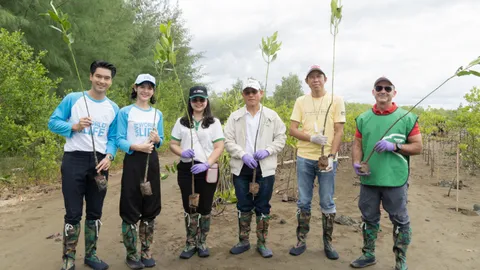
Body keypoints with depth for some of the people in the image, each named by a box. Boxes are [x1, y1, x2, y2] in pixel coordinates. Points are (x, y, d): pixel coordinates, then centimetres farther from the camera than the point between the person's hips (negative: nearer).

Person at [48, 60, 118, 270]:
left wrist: (109, 156, -9)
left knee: (95, 212, 12)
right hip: (74, 160, -3)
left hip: (99, 162, 4)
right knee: (73, 213, 0)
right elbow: (53, 122, 0)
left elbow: (112, 138, 9)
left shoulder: (113, 108, 8)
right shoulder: (73, 99, -1)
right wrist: (74, 126, -17)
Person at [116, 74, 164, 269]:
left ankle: (146, 251, 22)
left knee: (150, 208, 9)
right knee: (131, 209, 0)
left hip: (152, 162, 4)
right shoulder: (125, 112, -2)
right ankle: (131, 254, 15)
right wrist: (136, 146, -23)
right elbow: (119, 140, -6)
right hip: (133, 162, -4)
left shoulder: (158, 114, 11)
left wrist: (157, 140, -9)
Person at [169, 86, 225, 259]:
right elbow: (173, 144, 9)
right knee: (189, 208, 8)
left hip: (207, 170, -1)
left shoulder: (214, 122, 2)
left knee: (205, 208, 8)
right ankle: (191, 243, 24)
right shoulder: (182, 122, 8)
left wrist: (206, 164, -18)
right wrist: (182, 152, -13)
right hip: (186, 170, 2)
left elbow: (219, 147, -4)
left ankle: (202, 243, 25)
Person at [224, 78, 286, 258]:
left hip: (264, 168, -1)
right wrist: (243, 155, -15)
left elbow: (281, 138, 3)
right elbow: (228, 141, -1)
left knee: (263, 206, 7)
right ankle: (243, 241, 26)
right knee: (243, 206, 11)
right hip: (241, 168, 1)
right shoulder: (235, 117, 3)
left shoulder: (272, 116, 3)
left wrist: (267, 151, -14)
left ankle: (262, 243, 21)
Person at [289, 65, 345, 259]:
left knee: (327, 202, 7)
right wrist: (311, 137, -16)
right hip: (304, 158, 2)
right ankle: (301, 241, 22)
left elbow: (339, 131, -4)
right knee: (303, 202, 9)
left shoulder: (336, 100, 1)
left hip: (327, 158, -2)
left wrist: (331, 156, -15)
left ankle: (328, 243, 21)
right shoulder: (301, 101, 6)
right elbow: (292, 129, 1)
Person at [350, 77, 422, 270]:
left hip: (395, 180, -3)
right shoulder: (363, 119, 7)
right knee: (369, 218, 15)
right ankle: (368, 255, 32)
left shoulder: (407, 118, -2)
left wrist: (394, 146, -16)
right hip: (369, 179, 3)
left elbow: (418, 147, -1)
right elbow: (357, 144, 8)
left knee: (400, 220, 8)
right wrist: (356, 163, -10)